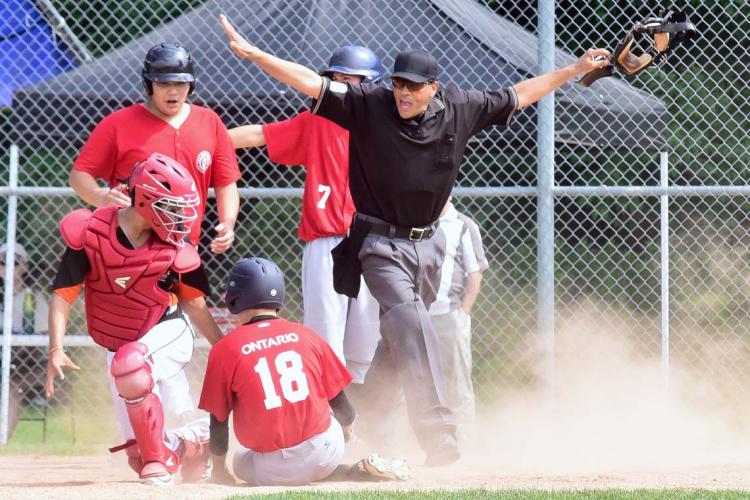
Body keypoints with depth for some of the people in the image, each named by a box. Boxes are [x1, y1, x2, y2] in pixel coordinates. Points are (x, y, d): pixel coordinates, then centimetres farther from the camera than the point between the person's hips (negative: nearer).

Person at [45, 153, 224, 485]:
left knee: (129, 362, -38)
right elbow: (63, 296, -12)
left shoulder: (175, 250, -13)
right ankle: (197, 442, 34)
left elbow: (194, 304, 1)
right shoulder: (90, 234, -15)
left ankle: (159, 459, -24)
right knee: (140, 454, 1)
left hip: (169, 333, -2)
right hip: (119, 344, 3)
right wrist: (56, 350, -23)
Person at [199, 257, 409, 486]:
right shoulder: (307, 335, 4)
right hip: (325, 456, 5)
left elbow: (218, 422, 1)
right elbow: (342, 408, 11)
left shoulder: (224, 350, -3)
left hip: (272, 472, -5)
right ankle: (363, 469, 6)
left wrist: (219, 471, 17)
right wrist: (346, 429, 35)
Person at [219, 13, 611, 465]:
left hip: (428, 243, 5)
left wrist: (576, 70, 12)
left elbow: (518, 96, 9)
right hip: (381, 244, -5)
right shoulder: (368, 105, -12)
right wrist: (254, 54, -29)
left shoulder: (459, 109, -2)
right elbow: (312, 82, -19)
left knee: (401, 339, 11)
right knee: (411, 325, -21)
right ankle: (438, 433, -28)